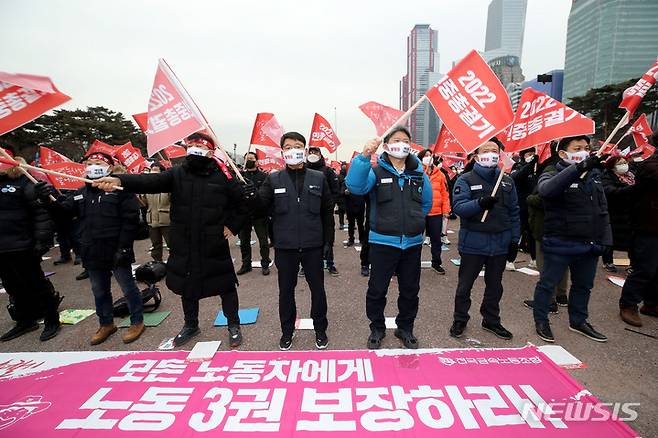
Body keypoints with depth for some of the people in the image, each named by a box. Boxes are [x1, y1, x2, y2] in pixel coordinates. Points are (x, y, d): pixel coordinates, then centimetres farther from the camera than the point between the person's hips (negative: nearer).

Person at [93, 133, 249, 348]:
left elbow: (241, 203, 3)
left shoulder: (222, 176, -6)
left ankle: (234, 326, 27)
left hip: (214, 246, -3)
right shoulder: (177, 174, 2)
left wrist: (232, 226, -1)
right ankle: (190, 325, 40)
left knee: (225, 285, 6)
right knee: (187, 286, 18)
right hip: (183, 246, 4)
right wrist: (119, 180, -30)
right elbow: (150, 181, -14)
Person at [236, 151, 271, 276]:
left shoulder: (264, 176, 1)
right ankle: (246, 264, 26)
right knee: (244, 241, 12)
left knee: (263, 241, 4)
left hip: (259, 214, -3)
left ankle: (265, 264, 18)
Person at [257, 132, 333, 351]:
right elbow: (259, 206, -4)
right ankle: (287, 331, 34)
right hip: (285, 246, 0)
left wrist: (326, 238, 2)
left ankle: (320, 330, 33)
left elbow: (328, 209, 4)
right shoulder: (273, 179, 1)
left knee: (317, 289, 12)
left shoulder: (319, 178, 2)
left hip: (313, 245, 0)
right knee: (286, 290, 14)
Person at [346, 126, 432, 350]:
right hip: (383, 243, -3)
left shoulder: (419, 174, 8)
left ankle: (405, 328, 37)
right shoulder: (376, 172, -4)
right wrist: (364, 156, -34)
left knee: (410, 290, 16)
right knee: (377, 290, 8)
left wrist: (412, 222, 13)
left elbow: (427, 203, 20)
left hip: (413, 243, 4)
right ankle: (377, 328, 31)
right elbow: (355, 186, -24)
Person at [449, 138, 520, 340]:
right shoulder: (465, 180, -4)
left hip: (500, 244, 4)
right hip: (473, 242, -4)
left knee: (495, 286, 17)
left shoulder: (507, 181, 10)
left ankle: (491, 320, 34)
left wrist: (514, 240, 7)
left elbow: (514, 212, 11)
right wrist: (480, 203, -34)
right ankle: (460, 320, 25)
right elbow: (458, 207, -17)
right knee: (465, 285, 8)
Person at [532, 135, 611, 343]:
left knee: (583, 285, 20)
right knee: (548, 284, 6)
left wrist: (605, 240, 9)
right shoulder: (553, 173, -10)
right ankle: (541, 320, 24)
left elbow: (602, 209, 14)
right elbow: (546, 189, -36)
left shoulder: (594, 174, 10)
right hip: (560, 244, -7)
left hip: (589, 244, 7)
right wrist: (579, 167, -42)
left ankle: (578, 321, 39)